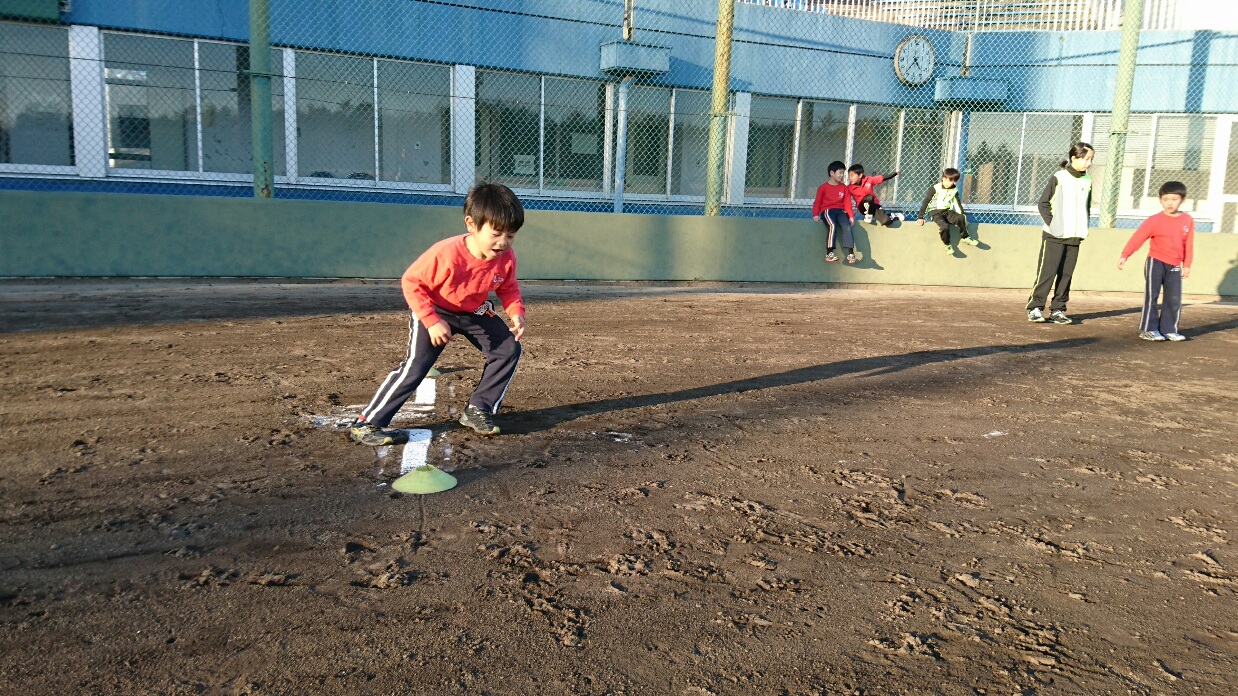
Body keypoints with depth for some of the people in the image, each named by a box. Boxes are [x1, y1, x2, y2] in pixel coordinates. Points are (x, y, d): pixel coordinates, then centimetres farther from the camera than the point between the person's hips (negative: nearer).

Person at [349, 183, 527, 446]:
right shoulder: (446, 254, -37)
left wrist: (516, 312, -20)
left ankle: (478, 410, 8)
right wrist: (432, 322, -30)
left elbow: (508, 288, 0)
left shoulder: (506, 258, -21)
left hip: (474, 312, 6)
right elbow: (411, 282, -25)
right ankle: (366, 424, -10)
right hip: (433, 311, -6)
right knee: (416, 365, -18)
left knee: (509, 349, -4)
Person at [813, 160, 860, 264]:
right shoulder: (823, 187, 4)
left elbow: (847, 203, 6)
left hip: (840, 211, 3)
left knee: (847, 226, -25)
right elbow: (817, 202, 4)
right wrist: (816, 214, -12)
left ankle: (850, 254, -27)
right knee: (832, 225, -33)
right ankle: (829, 253, -32)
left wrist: (850, 216, -8)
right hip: (827, 210, -3)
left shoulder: (844, 188, 14)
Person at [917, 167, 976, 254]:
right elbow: (926, 202, -10)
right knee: (945, 226, -32)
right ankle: (947, 245, -9)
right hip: (935, 212, -5)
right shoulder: (935, 188, -15)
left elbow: (958, 204, 14)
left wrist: (963, 216, 12)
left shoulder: (954, 190, 1)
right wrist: (921, 217, -11)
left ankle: (964, 237, 1)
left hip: (947, 211, 5)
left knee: (961, 218, -21)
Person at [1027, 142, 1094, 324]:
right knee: (1047, 272, -7)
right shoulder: (1058, 177, -5)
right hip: (1054, 236, -5)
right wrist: (1051, 224, -11)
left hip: (1074, 237, 5)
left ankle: (1057, 310, 11)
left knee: (1066, 274, 4)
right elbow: (1043, 203, -3)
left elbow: (1087, 207, 18)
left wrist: (1083, 228, 7)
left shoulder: (1087, 181, 10)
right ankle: (1035, 308, -2)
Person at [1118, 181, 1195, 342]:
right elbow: (1137, 238, -13)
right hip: (1155, 262, -3)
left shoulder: (1188, 221, 3)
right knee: (1151, 296, -1)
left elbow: (1189, 245, 8)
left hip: (1175, 266, 3)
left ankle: (1169, 330, 12)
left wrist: (1187, 265, 10)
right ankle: (1148, 329, 4)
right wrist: (1125, 255, -22)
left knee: (1174, 299, 2)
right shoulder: (1155, 221, -8)